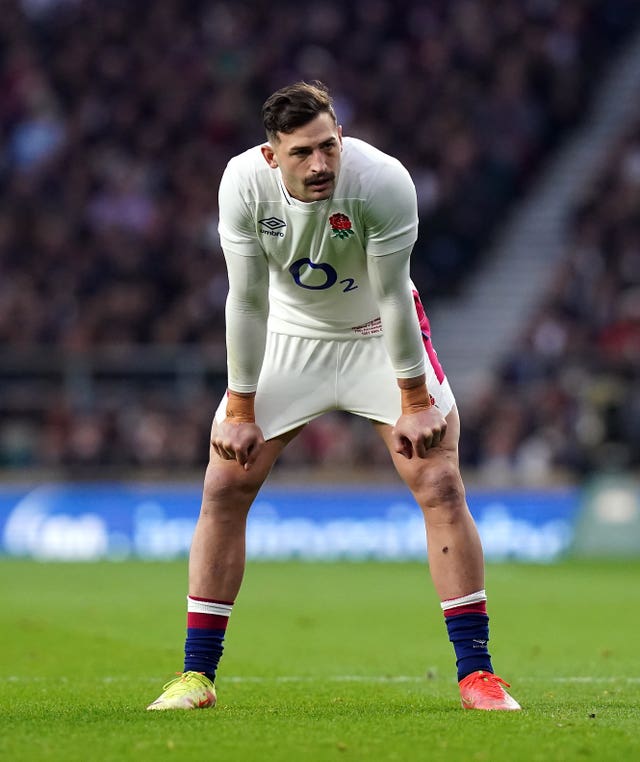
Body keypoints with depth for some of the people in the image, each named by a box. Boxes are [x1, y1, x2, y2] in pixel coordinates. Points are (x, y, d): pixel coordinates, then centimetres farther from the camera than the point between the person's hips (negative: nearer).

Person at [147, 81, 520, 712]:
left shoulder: (383, 181, -30)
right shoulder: (243, 183, -25)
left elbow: (391, 296, -21)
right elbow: (247, 300, -16)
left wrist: (414, 404, -15)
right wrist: (241, 411, -11)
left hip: (376, 334, -1)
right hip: (289, 335, 2)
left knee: (440, 485, -13)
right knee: (224, 488, -6)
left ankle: (475, 671, -6)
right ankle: (196, 675, 4)